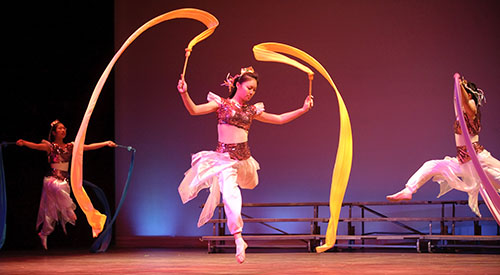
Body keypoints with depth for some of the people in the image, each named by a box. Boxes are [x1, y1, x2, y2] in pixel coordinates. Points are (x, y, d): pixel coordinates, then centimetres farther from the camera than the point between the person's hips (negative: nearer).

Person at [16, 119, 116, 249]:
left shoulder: (70, 146, 11)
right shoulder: (50, 146, -1)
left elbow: (89, 147, 8)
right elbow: (36, 146, -17)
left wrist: (106, 143, 2)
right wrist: (24, 142, -37)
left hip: (65, 179, 4)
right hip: (52, 179, -4)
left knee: (52, 209, 3)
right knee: (59, 188, -40)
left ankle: (44, 234, 16)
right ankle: (70, 213, -27)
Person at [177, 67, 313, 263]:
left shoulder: (251, 110, 13)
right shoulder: (221, 104, 1)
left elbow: (279, 119, 18)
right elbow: (194, 110, -9)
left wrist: (303, 109, 13)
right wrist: (184, 93, -26)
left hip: (243, 157, 5)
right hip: (224, 156, -5)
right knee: (230, 195, -16)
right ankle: (238, 241, -12)